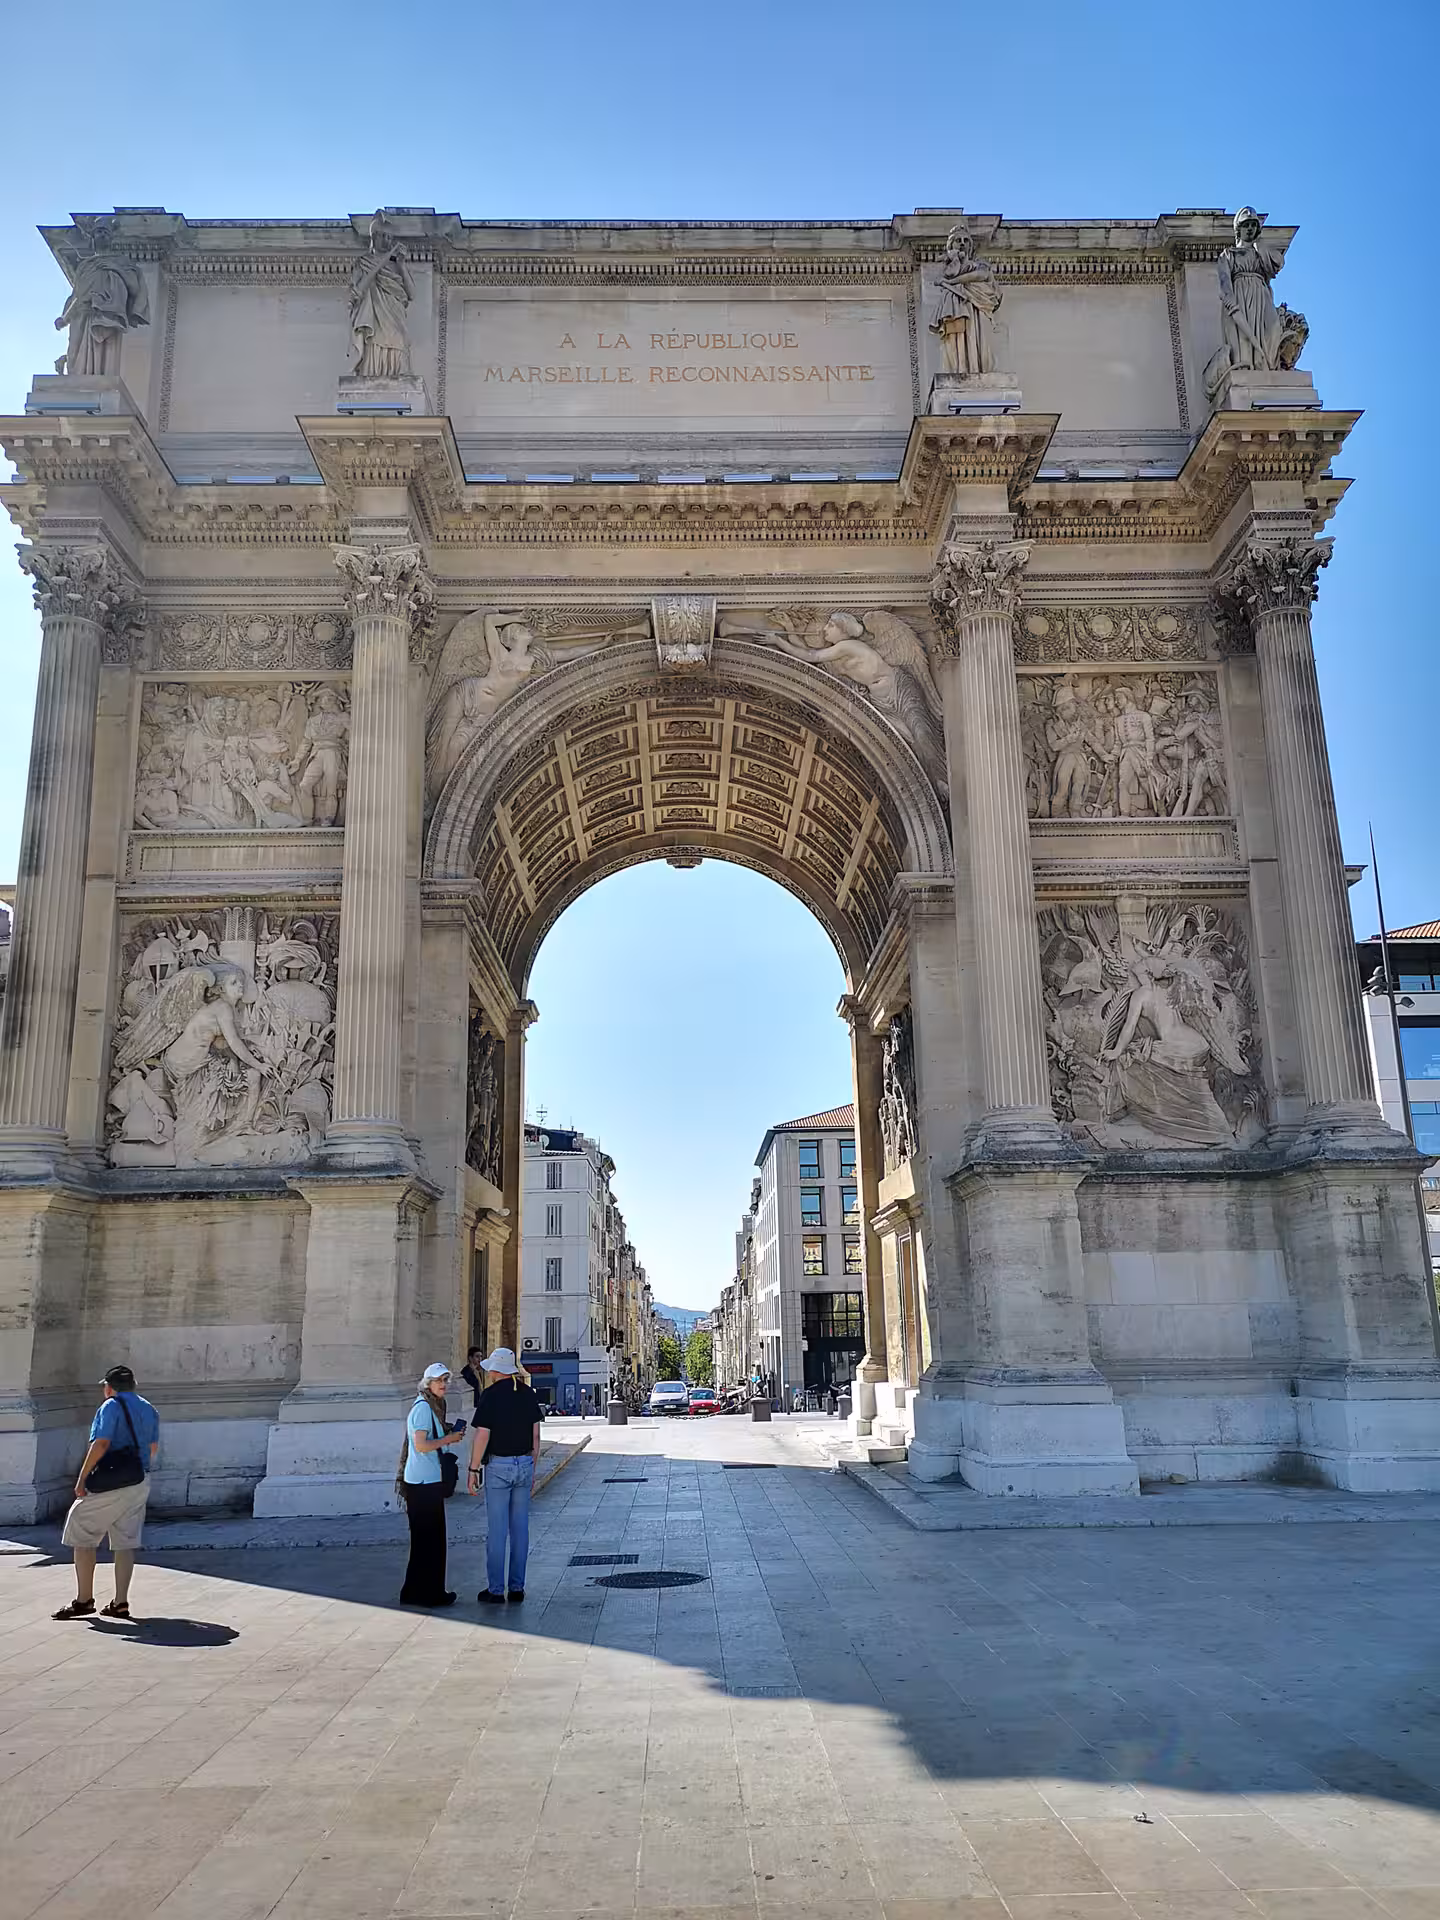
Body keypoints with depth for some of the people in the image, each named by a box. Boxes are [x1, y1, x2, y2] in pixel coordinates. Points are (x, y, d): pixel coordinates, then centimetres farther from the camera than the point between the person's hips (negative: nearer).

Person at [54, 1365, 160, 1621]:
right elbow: (153, 1448, 22)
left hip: (110, 1484, -7)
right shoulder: (149, 1410, 15)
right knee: (126, 1542, 9)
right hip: (141, 1484, 7)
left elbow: (101, 1444, -20)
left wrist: (81, 1478, -15)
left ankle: (84, 1600, 5)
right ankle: (121, 1603, 8)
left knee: (81, 1535, 5)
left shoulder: (111, 1406, -9)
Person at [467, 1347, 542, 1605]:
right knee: (520, 1527, 9)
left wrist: (473, 1470, -5)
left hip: (498, 1465, -5)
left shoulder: (490, 1395, -11)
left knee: (496, 1530, 1)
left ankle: (496, 1590, 5)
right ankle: (517, 1588, 14)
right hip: (524, 1464, 5)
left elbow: (482, 1436, -13)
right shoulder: (529, 1394, 5)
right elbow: (536, 1435, 9)